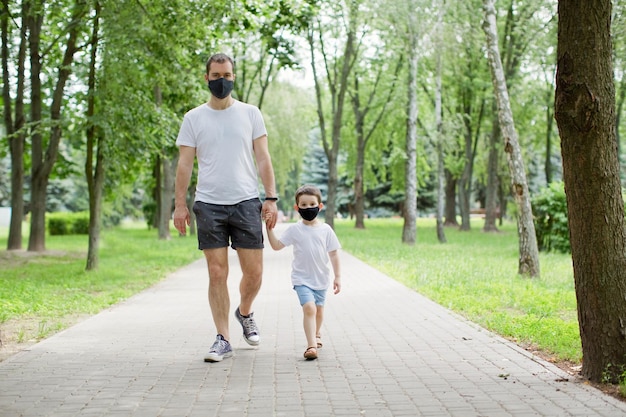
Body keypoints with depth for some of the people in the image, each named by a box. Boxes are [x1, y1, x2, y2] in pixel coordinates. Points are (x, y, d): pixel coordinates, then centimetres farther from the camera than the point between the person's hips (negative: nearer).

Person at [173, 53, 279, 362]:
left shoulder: (250, 114, 8)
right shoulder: (193, 118, 7)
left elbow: (263, 159, 6)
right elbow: (185, 164, 6)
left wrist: (271, 198, -2)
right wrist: (180, 204, -2)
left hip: (246, 202, 1)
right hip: (209, 205, 0)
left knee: (253, 273, 1)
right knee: (217, 274, -1)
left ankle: (244, 313, 31)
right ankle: (223, 339, 7)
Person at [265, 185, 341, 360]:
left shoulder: (326, 230, -1)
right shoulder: (294, 230, -4)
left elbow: (333, 254, 4)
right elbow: (276, 245, -4)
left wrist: (337, 277, 4)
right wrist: (269, 229, -15)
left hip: (321, 279, 3)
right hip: (302, 279, -3)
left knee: (319, 310, 17)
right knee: (309, 307, -21)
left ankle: (315, 335, 46)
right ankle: (311, 346, -23)